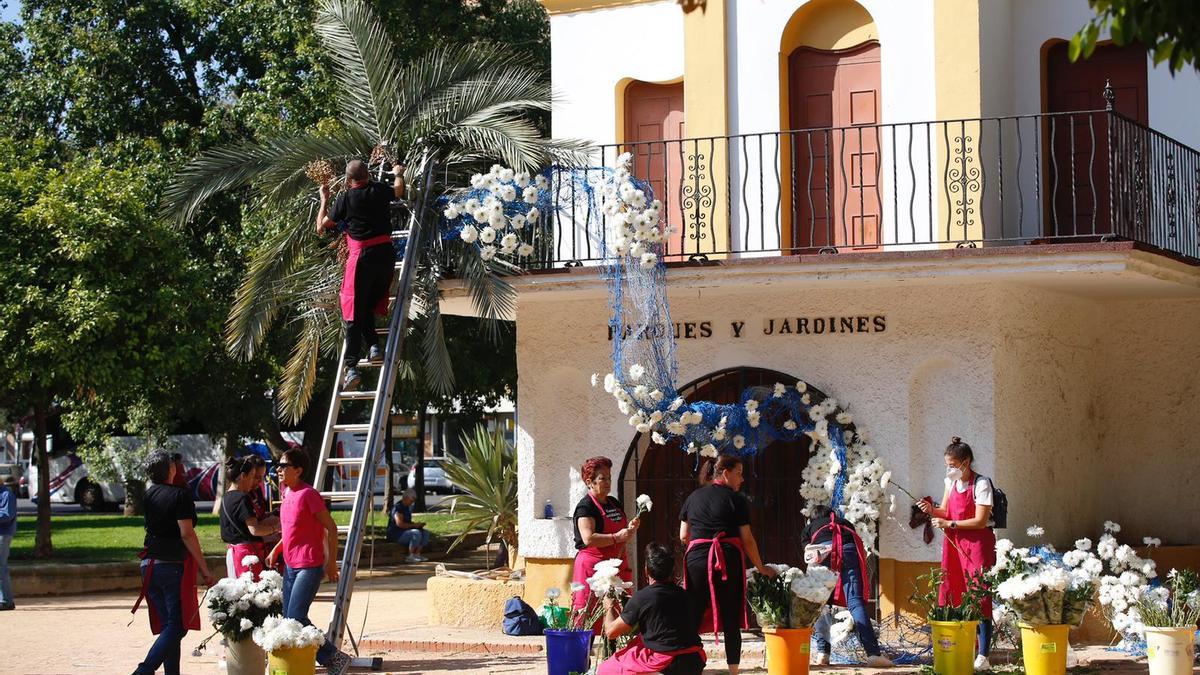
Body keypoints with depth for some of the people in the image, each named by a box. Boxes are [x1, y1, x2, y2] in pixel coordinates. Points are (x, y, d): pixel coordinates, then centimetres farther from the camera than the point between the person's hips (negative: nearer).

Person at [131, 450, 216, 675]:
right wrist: (205, 570, -15)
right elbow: (187, 533, -17)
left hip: (150, 565, 7)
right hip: (174, 566, -7)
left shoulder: (148, 495, 9)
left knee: (166, 625, 12)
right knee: (177, 626, -6)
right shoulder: (180, 495, -11)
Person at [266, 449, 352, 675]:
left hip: (309, 566, -9)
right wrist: (276, 550, 15)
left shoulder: (308, 494, -16)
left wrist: (331, 561, -14)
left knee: (296, 619, -14)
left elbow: (331, 528, -14)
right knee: (289, 619, 9)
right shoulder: (287, 493, 10)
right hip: (291, 565, 9)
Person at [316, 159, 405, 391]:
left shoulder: (345, 199, -1)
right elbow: (399, 191, 34)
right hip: (386, 252, 4)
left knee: (355, 313, -3)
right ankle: (373, 346, 3)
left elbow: (321, 227, 9)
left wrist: (324, 201, 22)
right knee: (369, 306, 21)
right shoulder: (379, 190, 8)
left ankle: (351, 368, -10)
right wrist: (399, 174, 54)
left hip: (362, 256, -4)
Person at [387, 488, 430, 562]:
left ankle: (417, 554, -11)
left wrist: (417, 524, 5)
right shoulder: (398, 507, -16)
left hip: (405, 532, 10)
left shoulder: (407, 507, 15)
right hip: (396, 534, -10)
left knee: (425, 533, -3)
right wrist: (414, 525, -18)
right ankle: (411, 556, -24)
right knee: (416, 533, -30)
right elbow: (400, 524, -25)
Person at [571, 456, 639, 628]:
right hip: (593, 567, -7)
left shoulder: (614, 503, 17)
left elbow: (622, 534, 29)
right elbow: (588, 538, -20)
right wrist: (616, 537, -20)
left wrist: (630, 529, 7)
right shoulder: (585, 506, -8)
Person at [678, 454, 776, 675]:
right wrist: (761, 568, 8)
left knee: (693, 617, 4)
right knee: (731, 620, 4)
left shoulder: (693, 497, 12)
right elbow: (747, 539, -1)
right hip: (729, 561, -3)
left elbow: (683, 536, 14)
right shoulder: (736, 499, 0)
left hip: (696, 558, 3)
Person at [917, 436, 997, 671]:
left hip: (977, 543, -7)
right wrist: (932, 510, -4)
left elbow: (980, 521, -15)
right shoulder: (951, 482, 11)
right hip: (954, 543, 7)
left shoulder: (981, 484, -11)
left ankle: (983, 656, -10)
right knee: (953, 595, 3)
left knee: (979, 598, -9)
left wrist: (950, 524, -15)